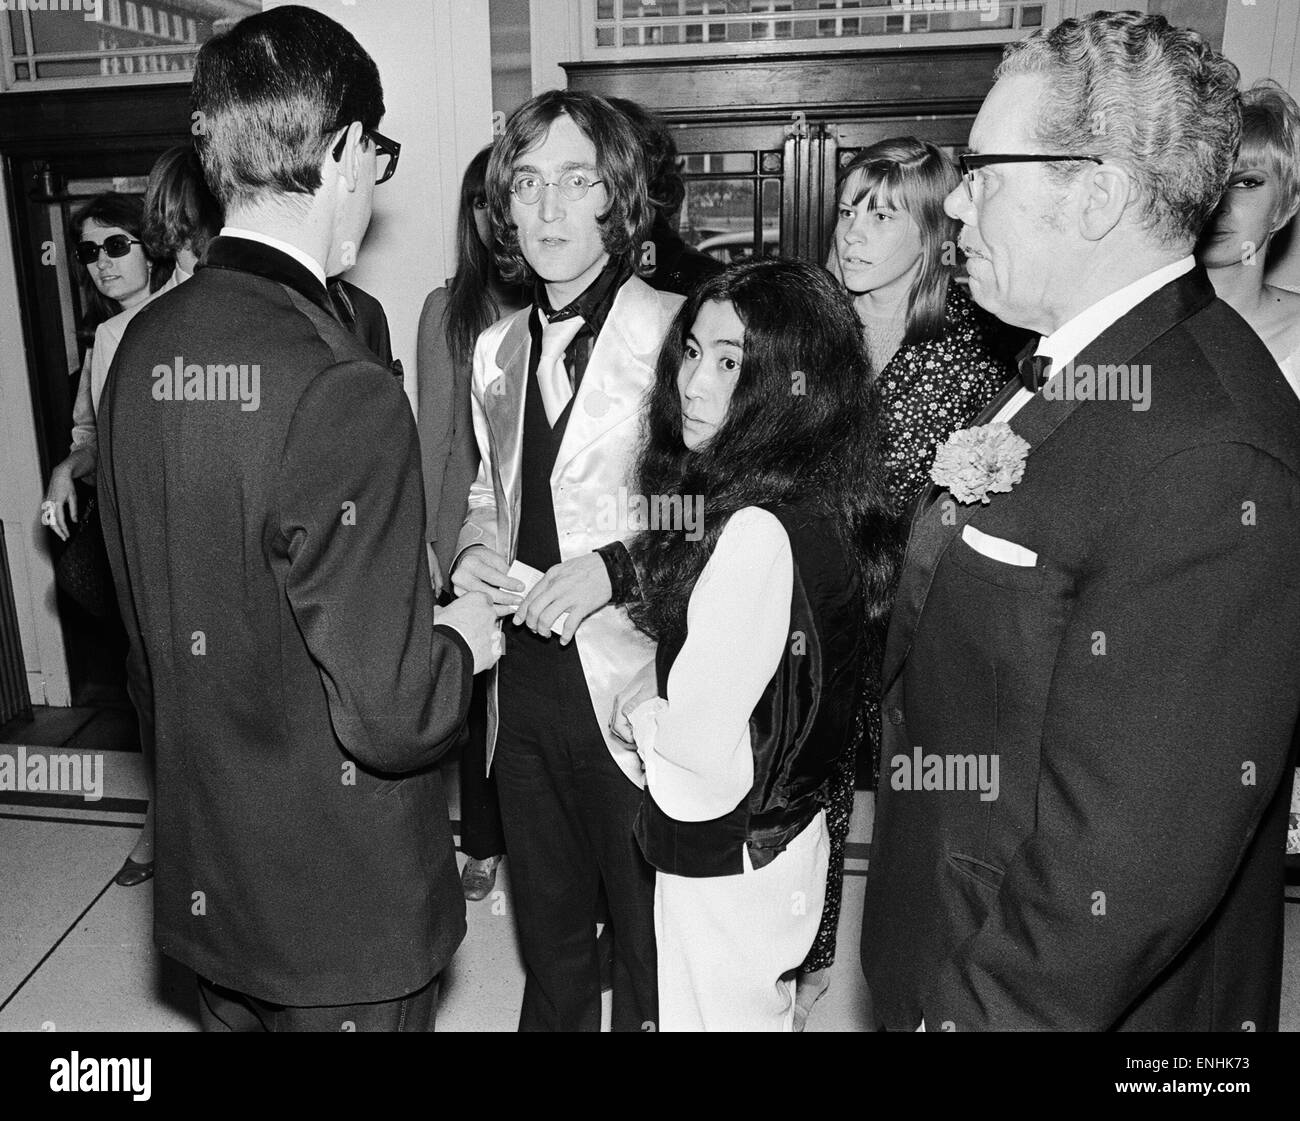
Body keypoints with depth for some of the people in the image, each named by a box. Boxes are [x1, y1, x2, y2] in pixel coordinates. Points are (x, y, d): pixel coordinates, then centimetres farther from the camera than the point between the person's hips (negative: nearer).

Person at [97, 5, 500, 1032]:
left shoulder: (143, 349, -3)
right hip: (345, 908, -6)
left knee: (244, 1009, 26)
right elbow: (388, 714, -27)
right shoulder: (342, 390, -27)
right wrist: (461, 640, -7)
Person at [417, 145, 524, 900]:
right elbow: (433, 429, 5)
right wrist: (421, 539, 3)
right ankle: (484, 842, 31)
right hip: (470, 530, 2)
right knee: (475, 687, 10)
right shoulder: (447, 309, 2)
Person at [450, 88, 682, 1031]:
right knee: (547, 928, 24)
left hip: (633, 681, -6)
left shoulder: (672, 331, -13)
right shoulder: (495, 350, 9)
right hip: (525, 677, 6)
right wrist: (476, 548, 0)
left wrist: (617, 565, -23)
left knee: (653, 945, 13)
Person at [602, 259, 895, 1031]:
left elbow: (705, 751, -26)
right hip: (788, 833, 8)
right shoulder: (820, 506, -1)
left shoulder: (759, 533, -29)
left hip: (729, 865, -8)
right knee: (764, 1013, 26)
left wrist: (642, 712, -7)